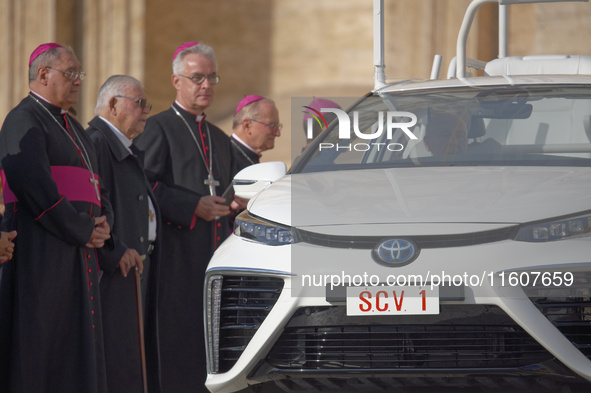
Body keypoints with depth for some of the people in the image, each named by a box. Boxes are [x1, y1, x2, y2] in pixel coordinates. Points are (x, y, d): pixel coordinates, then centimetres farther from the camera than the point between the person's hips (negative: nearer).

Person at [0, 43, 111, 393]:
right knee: (38, 340, -11)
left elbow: (95, 186, 24)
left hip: (78, 256, 9)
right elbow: (34, 186, -19)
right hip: (40, 254, -9)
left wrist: (103, 222, 2)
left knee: (74, 352, 5)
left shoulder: (71, 128, 23)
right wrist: (83, 230, -15)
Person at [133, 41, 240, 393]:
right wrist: (193, 206, -17)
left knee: (210, 346, 1)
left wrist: (234, 202, 5)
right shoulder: (158, 129, 0)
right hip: (176, 255, -7)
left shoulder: (220, 139, 23)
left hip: (214, 258, 7)